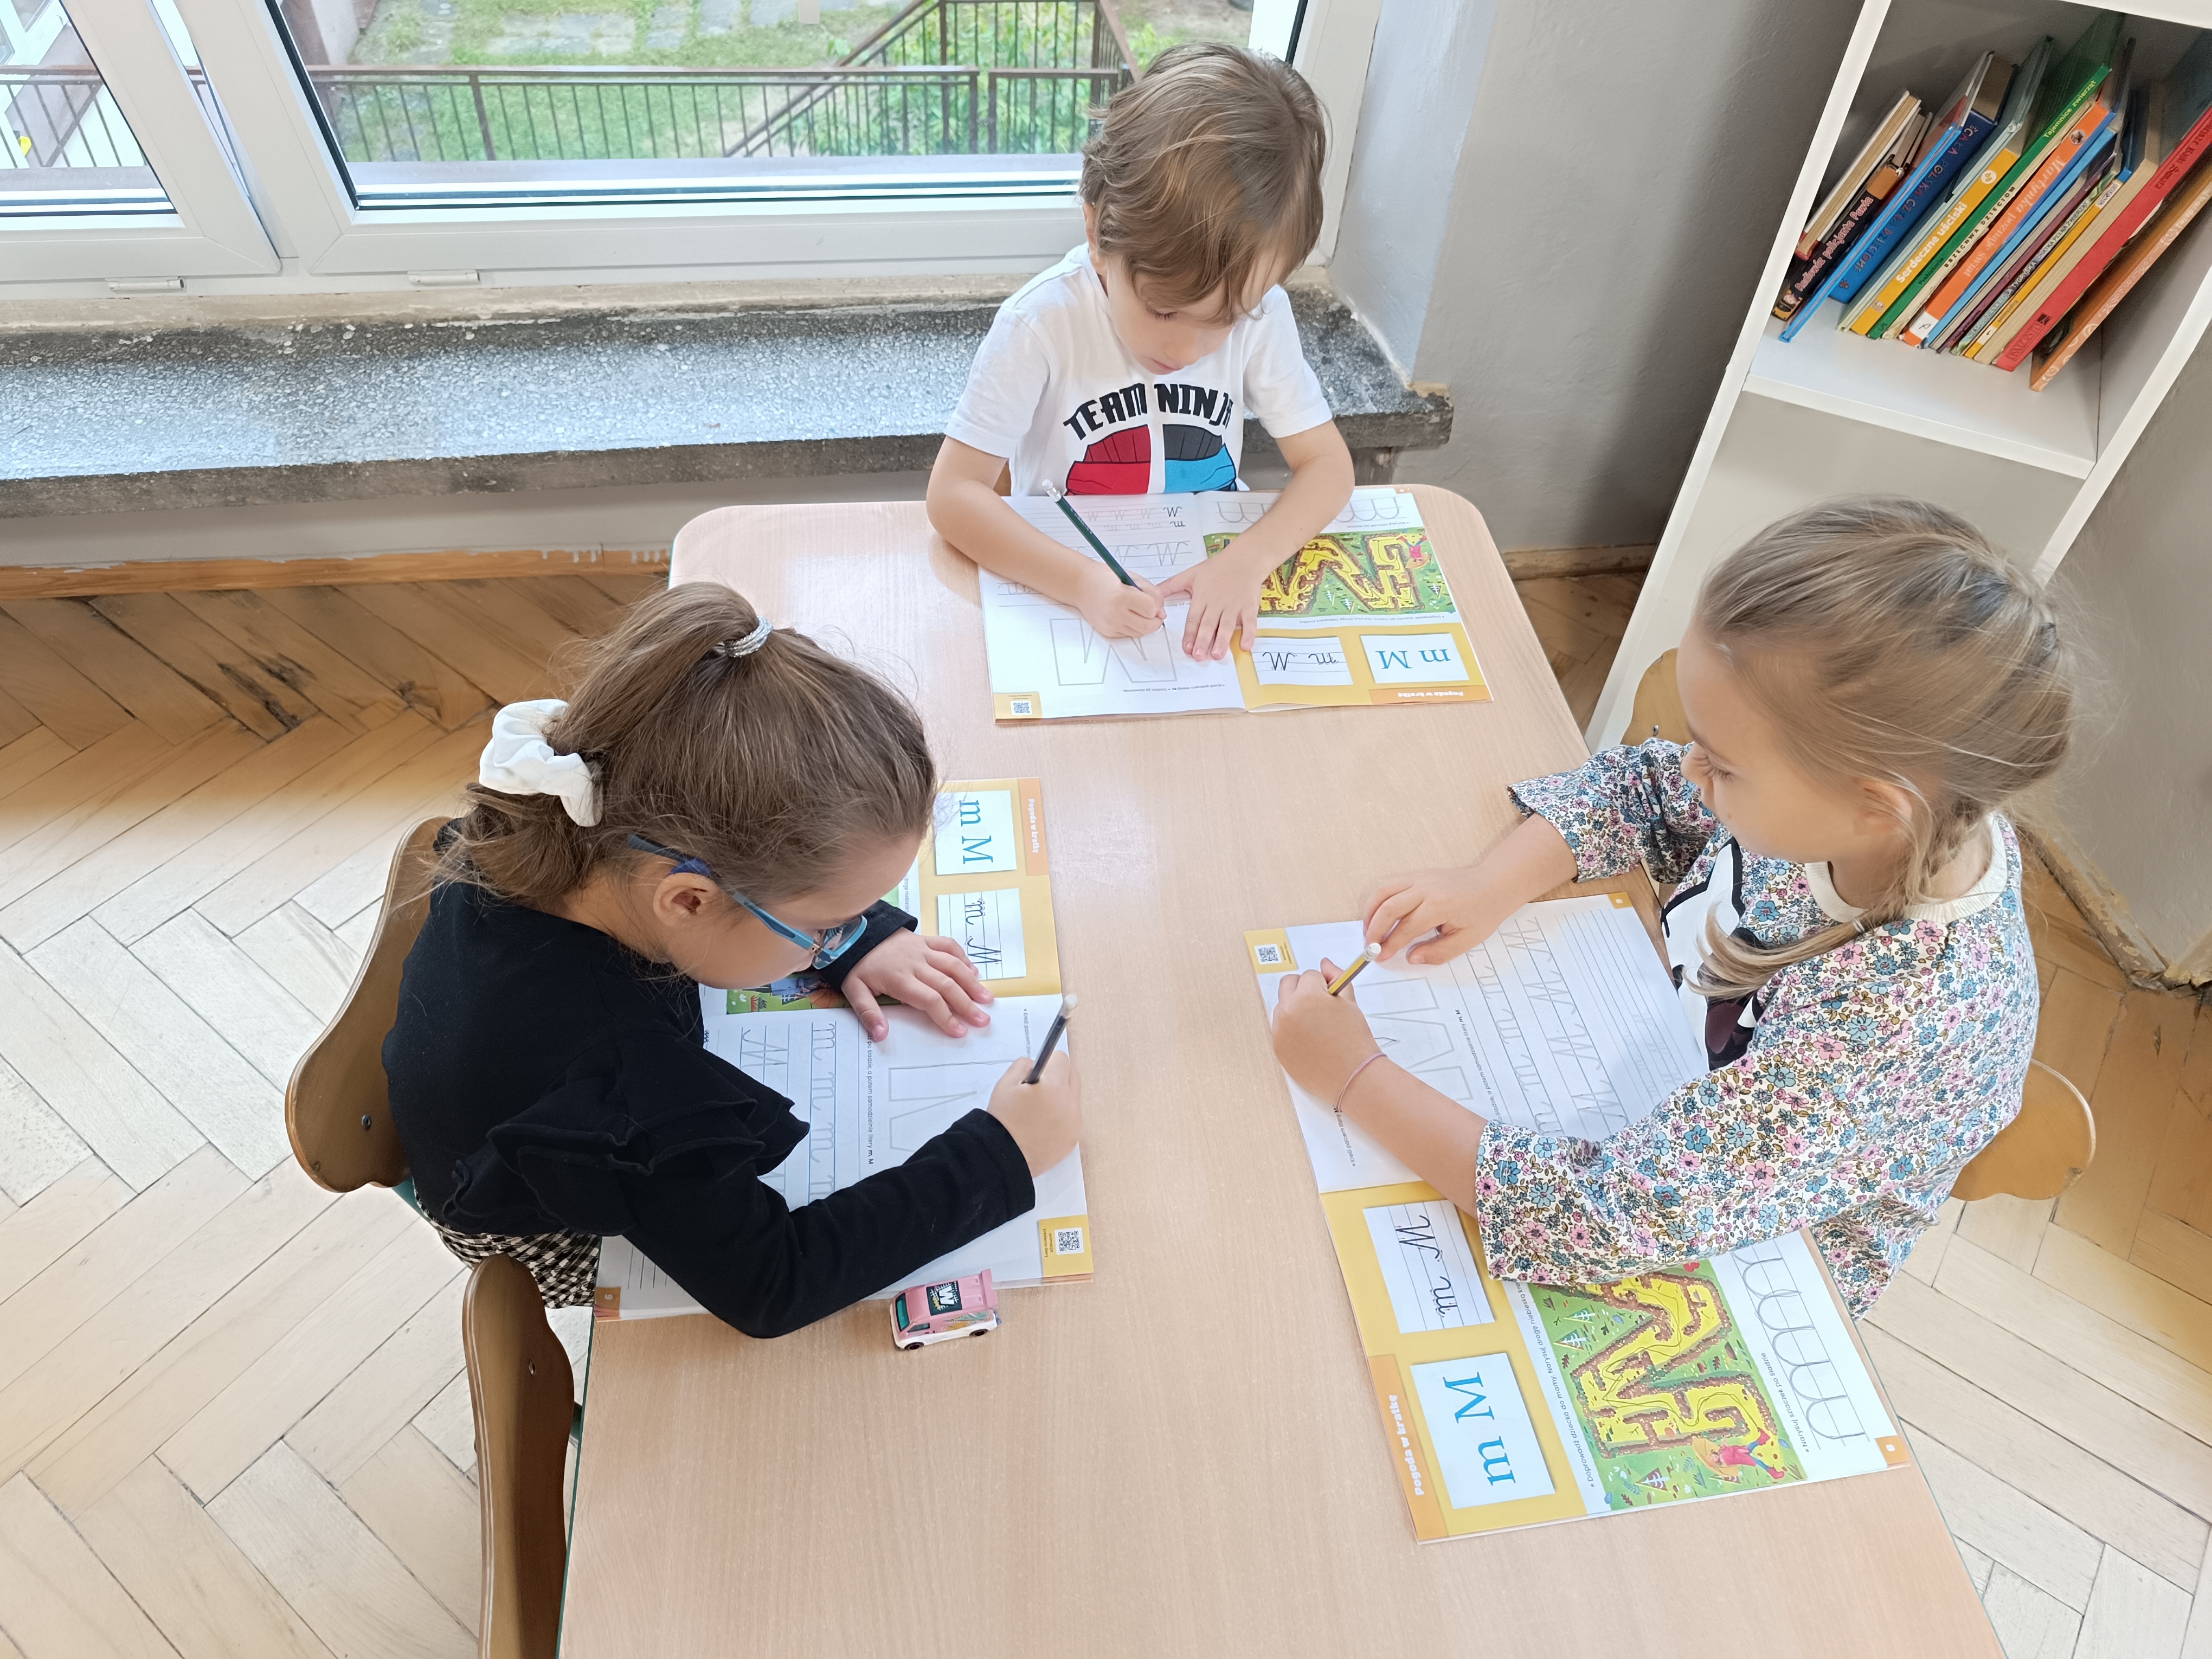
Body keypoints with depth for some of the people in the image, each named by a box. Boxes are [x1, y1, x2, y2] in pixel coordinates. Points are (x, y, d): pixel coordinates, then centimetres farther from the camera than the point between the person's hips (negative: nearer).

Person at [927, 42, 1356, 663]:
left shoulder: (1259, 311, -11)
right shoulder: (1041, 325, -19)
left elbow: (1327, 464, -7)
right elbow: (952, 494, -20)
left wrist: (1249, 559, -27)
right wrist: (1082, 581, -35)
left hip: (1211, 588, 5)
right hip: (1063, 586, -5)